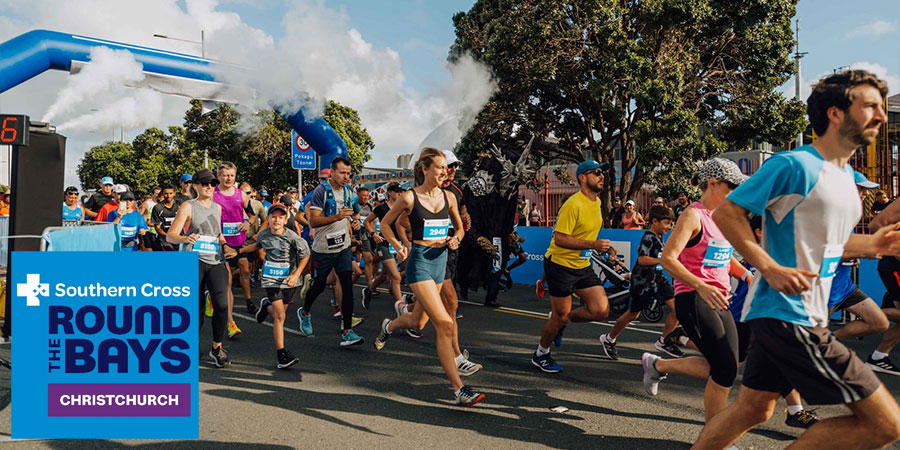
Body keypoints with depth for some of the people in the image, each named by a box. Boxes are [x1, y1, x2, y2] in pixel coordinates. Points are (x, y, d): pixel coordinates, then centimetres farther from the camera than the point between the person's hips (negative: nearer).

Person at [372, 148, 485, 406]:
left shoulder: (449, 198, 5)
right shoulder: (409, 198, -8)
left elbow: (459, 228, 18)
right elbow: (385, 224, 4)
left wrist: (455, 239, -4)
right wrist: (398, 246, -11)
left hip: (440, 261, 6)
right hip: (420, 262, -6)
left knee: (416, 321, 19)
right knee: (444, 324, -16)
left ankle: (388, 327, 55)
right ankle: (459, 389, -10)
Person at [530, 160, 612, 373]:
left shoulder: (597, 202, 7)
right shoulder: (573, 204, -20)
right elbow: (560, 238, -25)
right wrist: (593, 245, -29)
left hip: (583, 266, 8)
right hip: (560, 265, -8)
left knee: (601, 310, -3)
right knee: (561, 315, 2)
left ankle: (559, 321, 21)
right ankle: (540, 355, 26)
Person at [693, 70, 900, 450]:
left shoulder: (846, 175, 16)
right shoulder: (795, 165, -14)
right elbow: (727, 212, -15)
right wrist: (771, 268, -23)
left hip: (807, 316, 10)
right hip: (787, 314, -10)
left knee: (752, 410, 17)